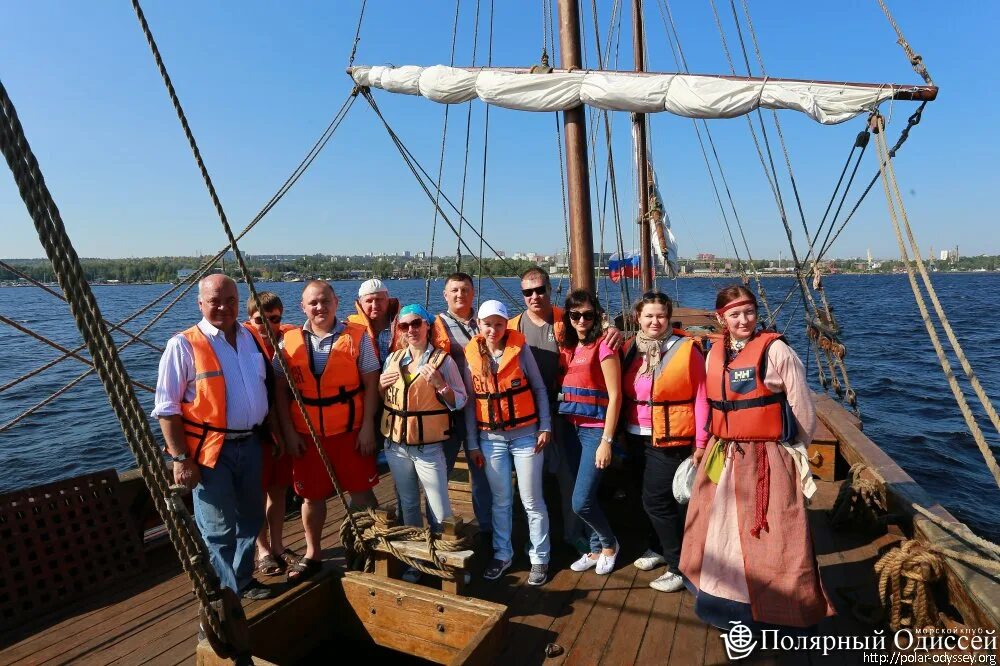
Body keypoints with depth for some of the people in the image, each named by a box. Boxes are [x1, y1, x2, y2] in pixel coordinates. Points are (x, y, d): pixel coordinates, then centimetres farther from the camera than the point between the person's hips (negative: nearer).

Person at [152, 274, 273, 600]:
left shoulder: (251, 338, 7)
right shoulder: (184, 345, -11)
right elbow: (167, 408, -11)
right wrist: (181, 458, -14)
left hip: (250, 444, 6)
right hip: (209, 450, -6)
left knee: (251, 518, 18)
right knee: (219, 529, 6)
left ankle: (244, 580, 39)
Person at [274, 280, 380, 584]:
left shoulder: (357, 337, -4)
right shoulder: (289, 342, 1)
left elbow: (371, 384, -4)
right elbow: (281, 390, 4)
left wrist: (367, 427, -8)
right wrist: (288, 431, -1)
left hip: (350, 431, -2)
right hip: (307, 435, 2)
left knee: (360, 491, 6)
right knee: (312, 496, 14)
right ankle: (312, 555, 34)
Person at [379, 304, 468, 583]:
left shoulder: (442, 360, -7)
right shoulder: (393, 359, 6)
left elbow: (459, 402, -8)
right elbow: (381, 400, 17)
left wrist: (439, 384, -24)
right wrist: (381, 386, -5)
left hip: (428, 447, -4)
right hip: (395, 445, 5)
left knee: (439, 509, -1)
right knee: (407, 504, 17)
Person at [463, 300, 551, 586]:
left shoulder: (519, 347, -7)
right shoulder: (471, 355, -1)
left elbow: (539, 388, 0)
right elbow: (470, 401, 4)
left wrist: (545, 427, -5)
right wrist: (472, 444, 5)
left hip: (525, 434, -2)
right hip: (490, 438, 2)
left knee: (532, 500, 6)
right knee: (500, 500, 14)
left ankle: (539, 558, 22)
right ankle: (502, 554, 31)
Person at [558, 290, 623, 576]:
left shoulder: (603, 346, -11)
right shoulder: (568, 346, 9)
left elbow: (615, 396, -14)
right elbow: (564, 388, 11)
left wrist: (606, 441, -16)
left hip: (596, 430, -6)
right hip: (572, 428, 6)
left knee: (581, 502, -6)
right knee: (583, 497, 13)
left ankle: (609, 543, 22)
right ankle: (597, 549, 33)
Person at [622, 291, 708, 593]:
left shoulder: (686, 349, -11)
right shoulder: (631, 348, 4)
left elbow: (701, 397, -10)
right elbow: (624, 394, 6)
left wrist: (700, 442, -12)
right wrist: (622, 435, 2)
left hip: (670, 440, -5)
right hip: (637, 438, 6)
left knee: (657, 500, -5)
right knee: (651, 498, 18)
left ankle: (680, 567, 11)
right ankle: (659, 548, 40)